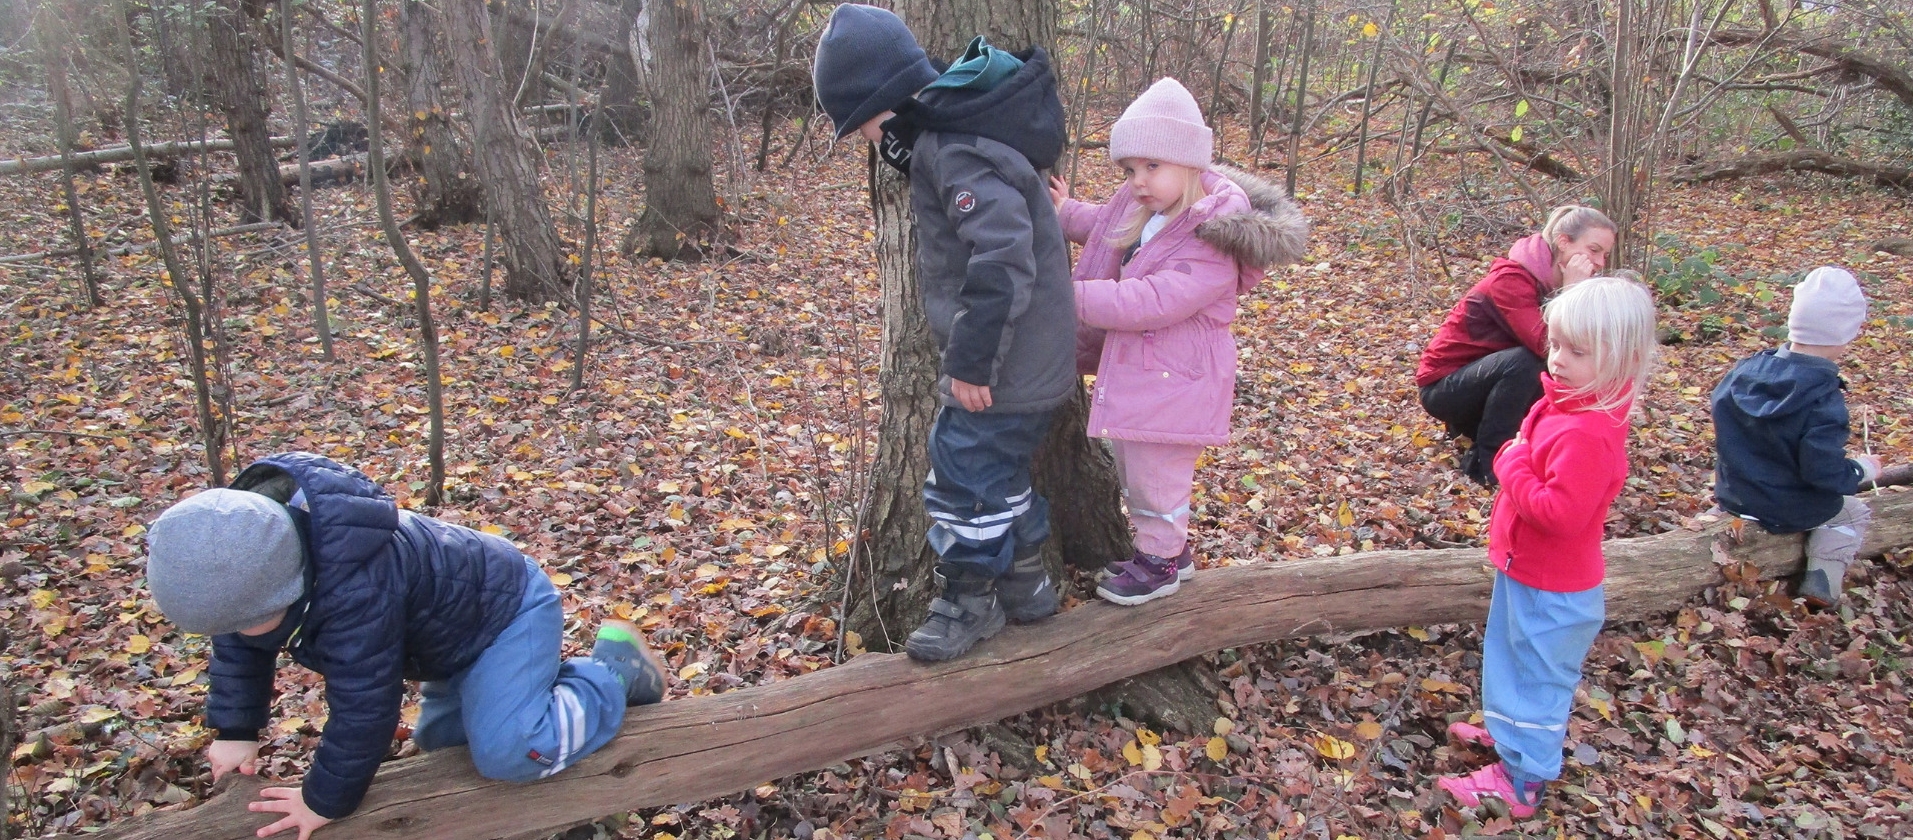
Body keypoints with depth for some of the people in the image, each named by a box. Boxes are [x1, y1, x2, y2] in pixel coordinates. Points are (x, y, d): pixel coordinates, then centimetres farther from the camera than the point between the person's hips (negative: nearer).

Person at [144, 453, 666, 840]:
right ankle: (552, 676, 30)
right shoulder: (247, 541, -14)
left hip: (510, 606, -9)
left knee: (505, 753, -23)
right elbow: (239, 648, 6)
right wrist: (235, 732, 6)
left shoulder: (356, 587, -42)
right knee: (439, 738, 19)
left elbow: (362, 704, -30)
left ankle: (613, 671, -2)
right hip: (459, 612, 10)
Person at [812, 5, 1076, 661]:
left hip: (1009, 367, -10)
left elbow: (1004, 261, -33)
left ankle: (970, 602, 20)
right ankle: (1025, 584, 36)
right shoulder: (945, 135, 9)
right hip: (1029, 358, 10)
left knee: (965, 476, 2)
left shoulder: (958, 153, -23)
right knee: (998, 471, 21)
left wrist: (970, 361, -25)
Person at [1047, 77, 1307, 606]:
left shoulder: (1213, 243, -26)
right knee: (1130, 468, 23)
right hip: (1131, 370, 10)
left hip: (1173, 381, -9)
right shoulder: (1138, 209, 1)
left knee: (1155, 477, 6)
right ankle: (1166, 547, 42)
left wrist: (1075, 296, -33)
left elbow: (1150, 302, -35)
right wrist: (1066, 213, 14)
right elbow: (1105, 227, 26)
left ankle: (1160, 562, 29)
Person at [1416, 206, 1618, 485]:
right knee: (1524, 362, -30)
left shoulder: (1557, 282, 1)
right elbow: (1547, 345, -34)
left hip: (1480, 377, 9)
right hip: (1443, 386, -9)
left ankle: (1475, 424, 13)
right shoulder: (1511, 279, -23)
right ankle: (1486, 461, -19)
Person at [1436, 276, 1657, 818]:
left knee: (1538, 678, 8)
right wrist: (1514, 459, -6)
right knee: (1512, 658, 28)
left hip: (1551, 589, -10)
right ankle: (1512, 731, 50)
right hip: (1526, 568, 10)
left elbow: (1560, 512, -35)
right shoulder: (1564, 403, -2)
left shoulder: (1586, 433, -32)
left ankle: (1520, 779, 24)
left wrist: (1513, 468, -26)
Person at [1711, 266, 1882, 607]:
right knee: (1855, 513, 25)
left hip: (1732, 496, 6)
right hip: (1789, 512, -6)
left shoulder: (1745, 370, -10)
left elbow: (1719, 408, 7)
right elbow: (1826, 473, -25)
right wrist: (1863, 469, -6)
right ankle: (1823, 580, 15)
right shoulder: (1824, 402, -28)